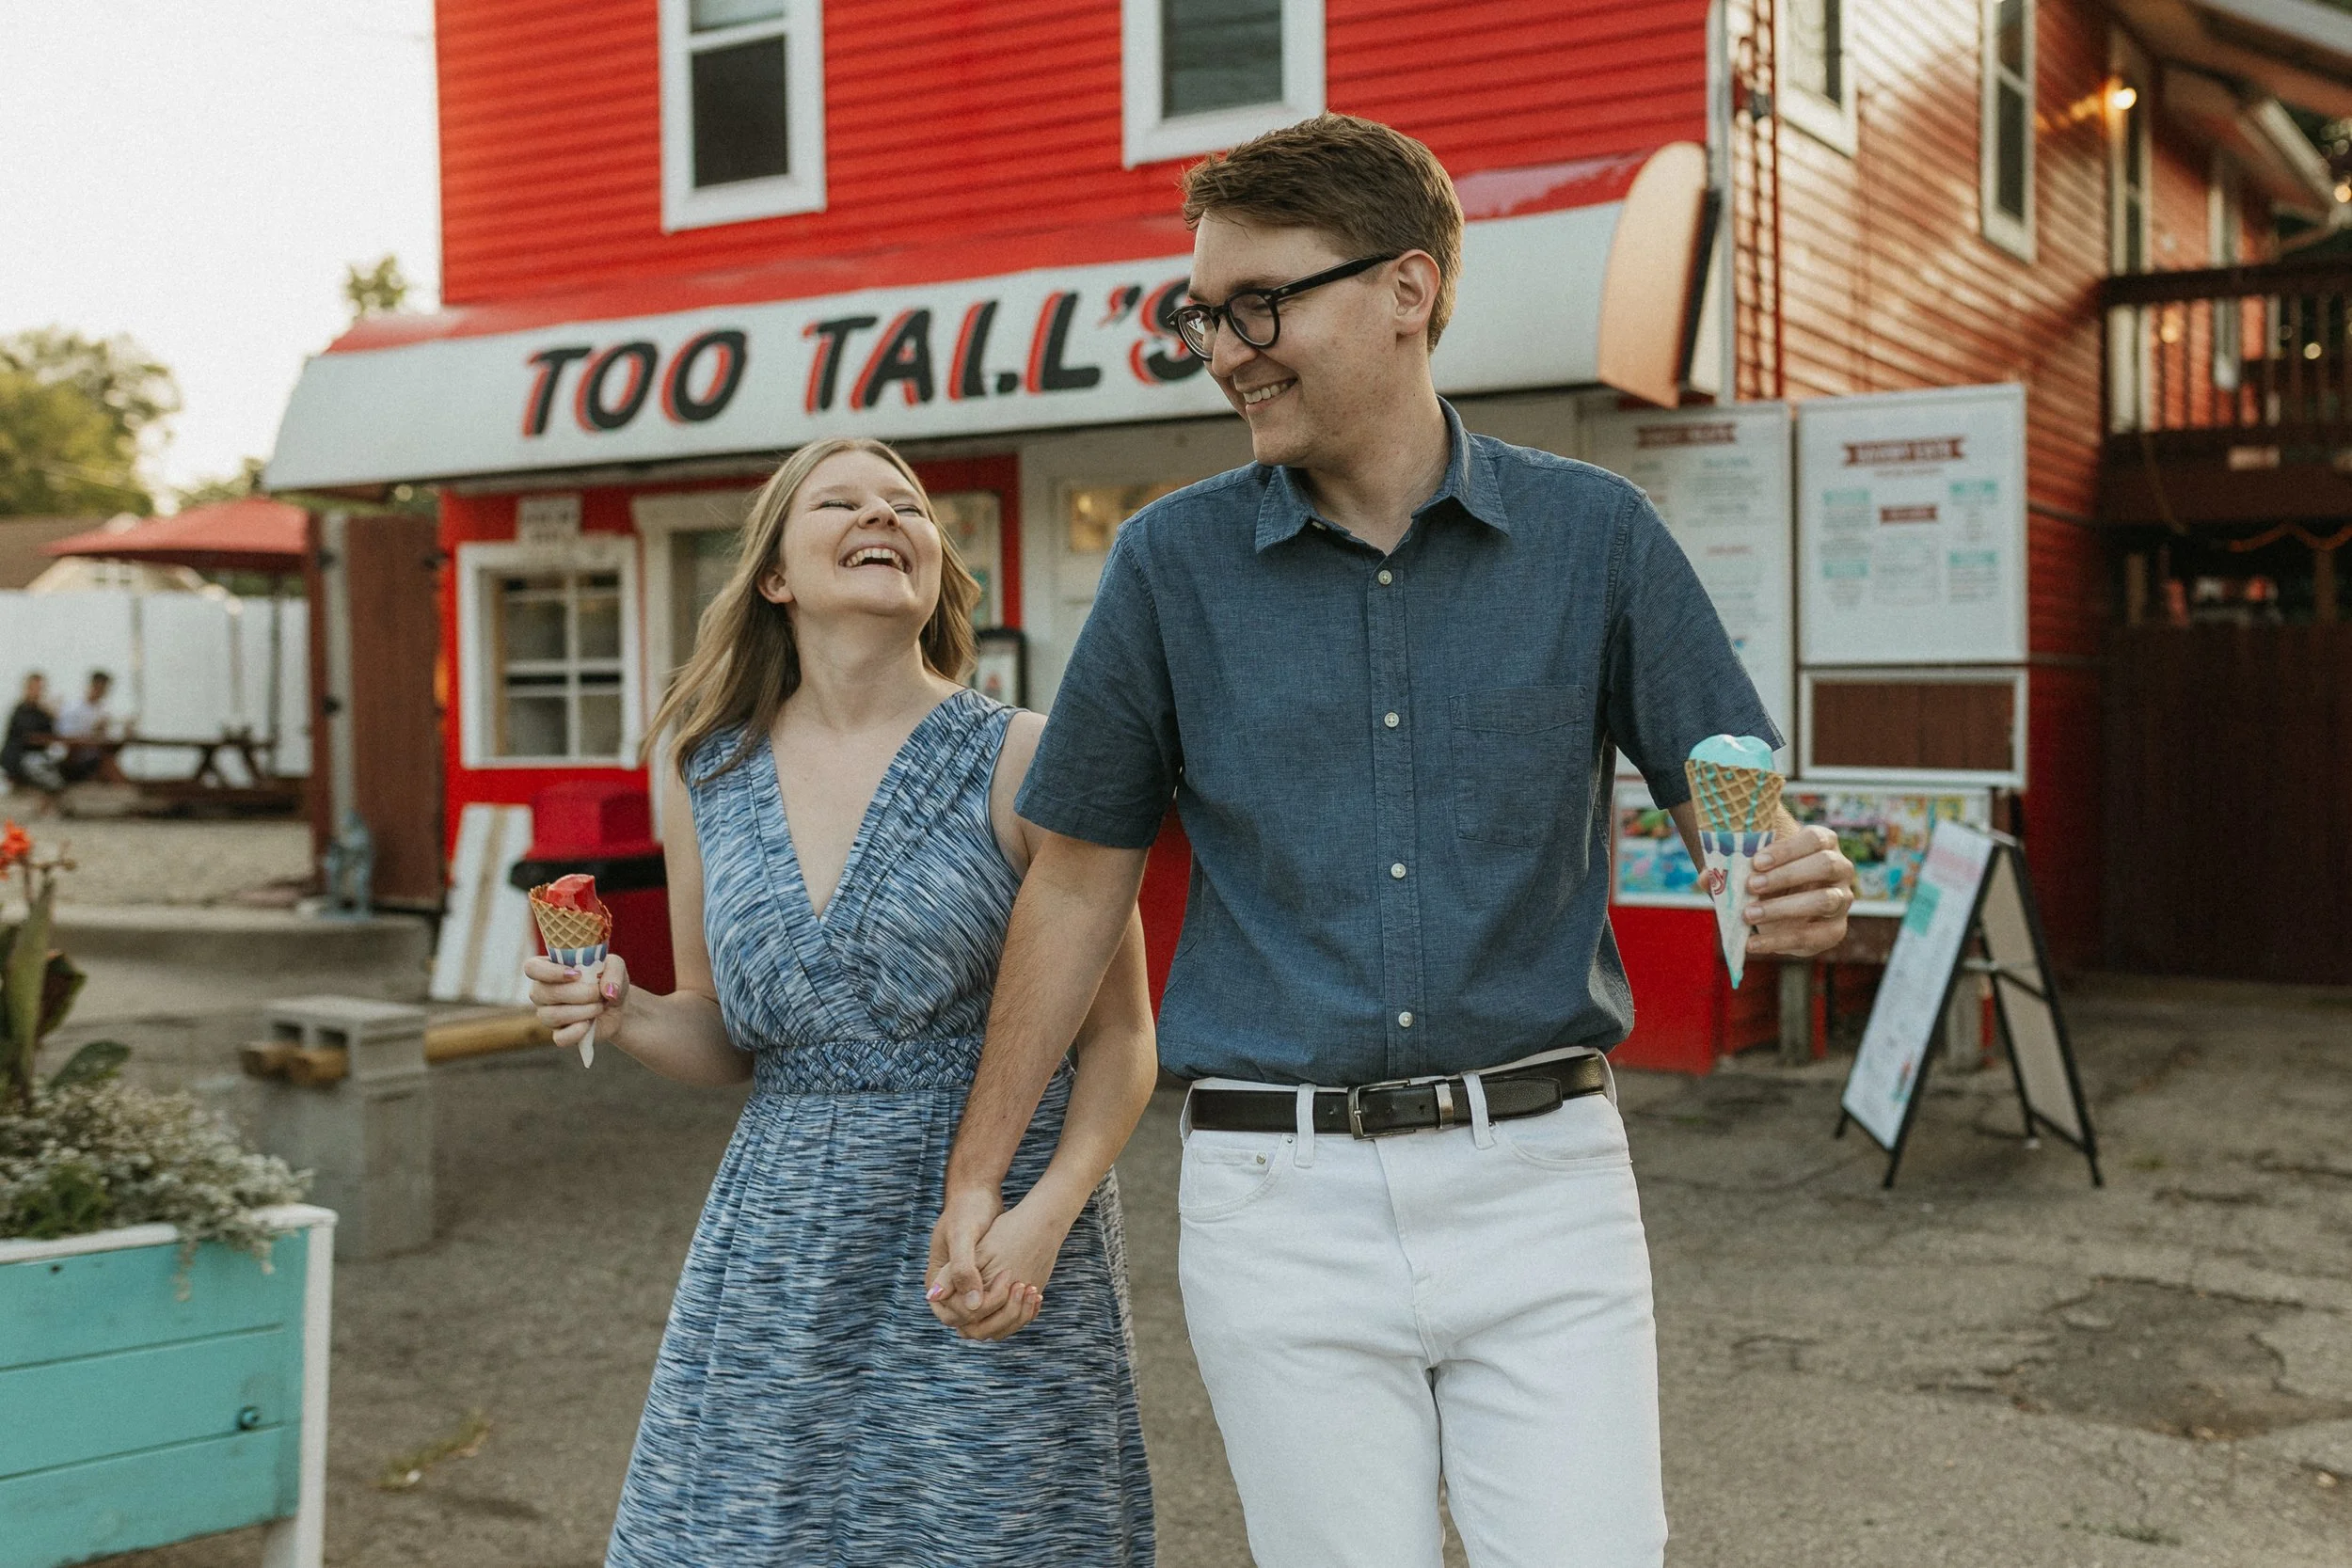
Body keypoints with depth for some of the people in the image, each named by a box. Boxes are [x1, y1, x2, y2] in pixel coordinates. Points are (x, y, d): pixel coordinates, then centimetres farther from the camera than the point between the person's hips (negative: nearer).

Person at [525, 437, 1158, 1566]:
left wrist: (1041, 1218, -19)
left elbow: (1119, 1039, -5)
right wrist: (621, 1016, -6)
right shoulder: (707, 774, 5)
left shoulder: (1019, 761, -7)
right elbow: (724, 1042, 14)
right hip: (779, 1250, 4)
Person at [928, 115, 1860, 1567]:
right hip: (1281, 1194, 0)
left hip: (1540, 1174, 0)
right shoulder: (1173, 564, 1)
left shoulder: (1593, 535, 0)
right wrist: (979, 1172, 7)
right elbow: (1080, 883, 7)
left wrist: (1798, 884, -20)